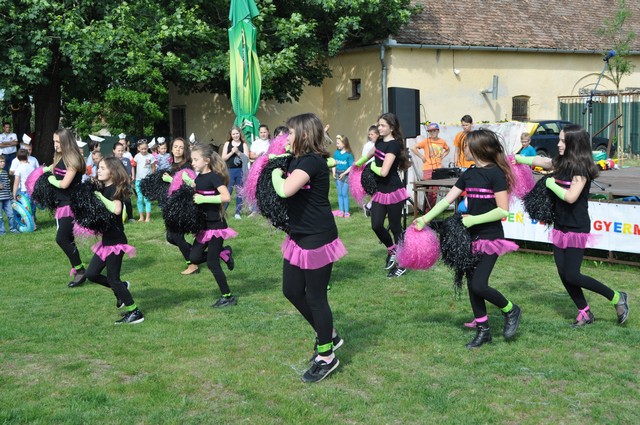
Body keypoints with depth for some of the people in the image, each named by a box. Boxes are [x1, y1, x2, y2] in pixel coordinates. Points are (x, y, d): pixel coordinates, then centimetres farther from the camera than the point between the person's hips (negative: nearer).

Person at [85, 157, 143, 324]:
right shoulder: (102, 189, 10)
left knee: (113, 279, -4)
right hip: (107, 240, 9)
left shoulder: (115, 189, -15)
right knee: (91, 274, 10)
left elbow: (116, 209, -33)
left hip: (116, 240, -9)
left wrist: (99, 197, -25)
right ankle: (121, 287, 28)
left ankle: (135, 313, 6)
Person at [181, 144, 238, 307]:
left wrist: (204, 199, -28)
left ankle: (228, 297, 10)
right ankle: (223, 253, 24)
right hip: (204, 225, 8)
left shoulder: (213, 177, -18)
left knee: (212, 263, -3)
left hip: (216, 226, -8)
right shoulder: (199, 177, 6)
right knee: (194, 257, 7)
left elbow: (226, 197, -28)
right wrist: (188, 182, 6)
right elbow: (197, 191, 20)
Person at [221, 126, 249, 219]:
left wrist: (238, 152, -15)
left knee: (240, 192, 6)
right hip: (230, 170, 0)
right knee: (227, 191, -5)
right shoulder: (227, 144, 7)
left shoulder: (244, 144, 3)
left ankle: (237, 213, 13)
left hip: (241, 170, 0)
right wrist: (232, 152, -10)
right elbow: (223, 158, 3)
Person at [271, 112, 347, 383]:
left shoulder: (312, 161, -20)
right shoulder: (298, 160, 10)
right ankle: (328, 334, 34)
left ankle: (326, 357, 18)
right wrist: (275, 165, 5)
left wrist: (276, 173, -14)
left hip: (317, 239, -10)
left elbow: (285, 190, -33)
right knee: (292, 291, 16)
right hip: (299, 237, 10)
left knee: (316, 297, 1)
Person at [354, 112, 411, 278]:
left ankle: (402, 264, 14)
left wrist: (373, 166, -7)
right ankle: (392, 251, 27)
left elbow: (383, 172, -26)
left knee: (395, 227, 1)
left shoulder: (393, 145, -19)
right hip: (380, 191, 7)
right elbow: (368, 155, 28)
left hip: (393, 192, -7)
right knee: (376, 225, 2)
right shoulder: (380, 141, 6)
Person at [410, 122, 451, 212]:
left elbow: (447, 150, 30)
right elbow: (413, 148, -14)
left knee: (435, 192, 6)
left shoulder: (442, 142, 8)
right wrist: (422, 157, -11)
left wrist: (442, 156, 13)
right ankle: (426, 211, 2)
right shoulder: (426, 141, -5)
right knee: (429, 192, -6)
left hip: (438, 169, 4)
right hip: (428, 169, -4)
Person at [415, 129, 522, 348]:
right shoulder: (469, 174, 8)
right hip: (471, 237, 8)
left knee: (479, 285, -13)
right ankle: (483, 330, 21)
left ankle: (511, 310, 13)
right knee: (471, 284, 9)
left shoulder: (495, 173, -13)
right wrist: (425, 218, -1)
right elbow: (447, 199, 7)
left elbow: (503, 210, -17)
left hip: (490, 238, -8)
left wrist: (474, 219, -19)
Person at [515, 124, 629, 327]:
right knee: (564, 274, 8)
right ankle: (585, 313, 21)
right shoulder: (561, 163, 6)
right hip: (560, 226, 8)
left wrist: (551, 184, -13)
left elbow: (571, 196, -25)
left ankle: (617, 298, 9)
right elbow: (539, 161, 21)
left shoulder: (581, 167, -17)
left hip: (577, 228, -8)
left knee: (572, 276, -7)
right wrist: (517, 158, 19)